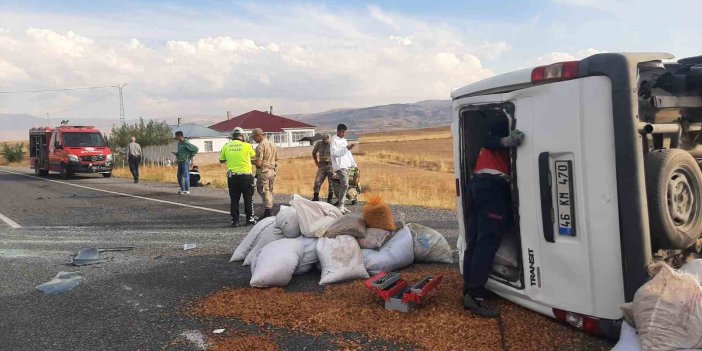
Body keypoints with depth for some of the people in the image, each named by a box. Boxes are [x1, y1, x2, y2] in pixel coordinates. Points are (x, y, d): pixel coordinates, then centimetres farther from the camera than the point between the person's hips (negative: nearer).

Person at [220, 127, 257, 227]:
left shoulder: (226, 146, 0)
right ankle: (249, 219, 11)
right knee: (248, 199, 9)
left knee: (234, 199, 9)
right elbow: (253, 156, 11)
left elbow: (221, 160, 11)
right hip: (246, 175, -2)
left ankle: (235, 220, 10)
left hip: (232, 176, 2)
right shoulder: (247, 146, -7)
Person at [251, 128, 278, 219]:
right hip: (272, 170, 8)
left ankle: (267, 212, -2)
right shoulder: (272, 144, 11)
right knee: (269, 191, 14)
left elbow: (258, 163, -19)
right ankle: (270, 211, 18)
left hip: (263, 171, -8)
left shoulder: (260, 146, -15)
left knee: (264, 192, -2)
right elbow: (276, 158, 20)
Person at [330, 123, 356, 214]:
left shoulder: (344, 140, 20)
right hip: (340, 166, -8)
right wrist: (346, 148, -21)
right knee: (344, 185, -19)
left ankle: (343, 206, 11)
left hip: (347, 165, 8)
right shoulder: (334, 140, -6)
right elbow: (335, 153, -18)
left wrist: (354, 164, 20)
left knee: (343, 186, 8)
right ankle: (341, 206, -16)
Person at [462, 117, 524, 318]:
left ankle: (470, 290, 5)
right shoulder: (504, 126, 6)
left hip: (476, 184, 9)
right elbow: (490, 141, -13)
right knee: (488, 242, -14)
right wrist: (506, 141, -32)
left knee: (474, 241, 5)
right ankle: (475, 295, -20)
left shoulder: (495, 133, 33)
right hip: (493, 187, -9)